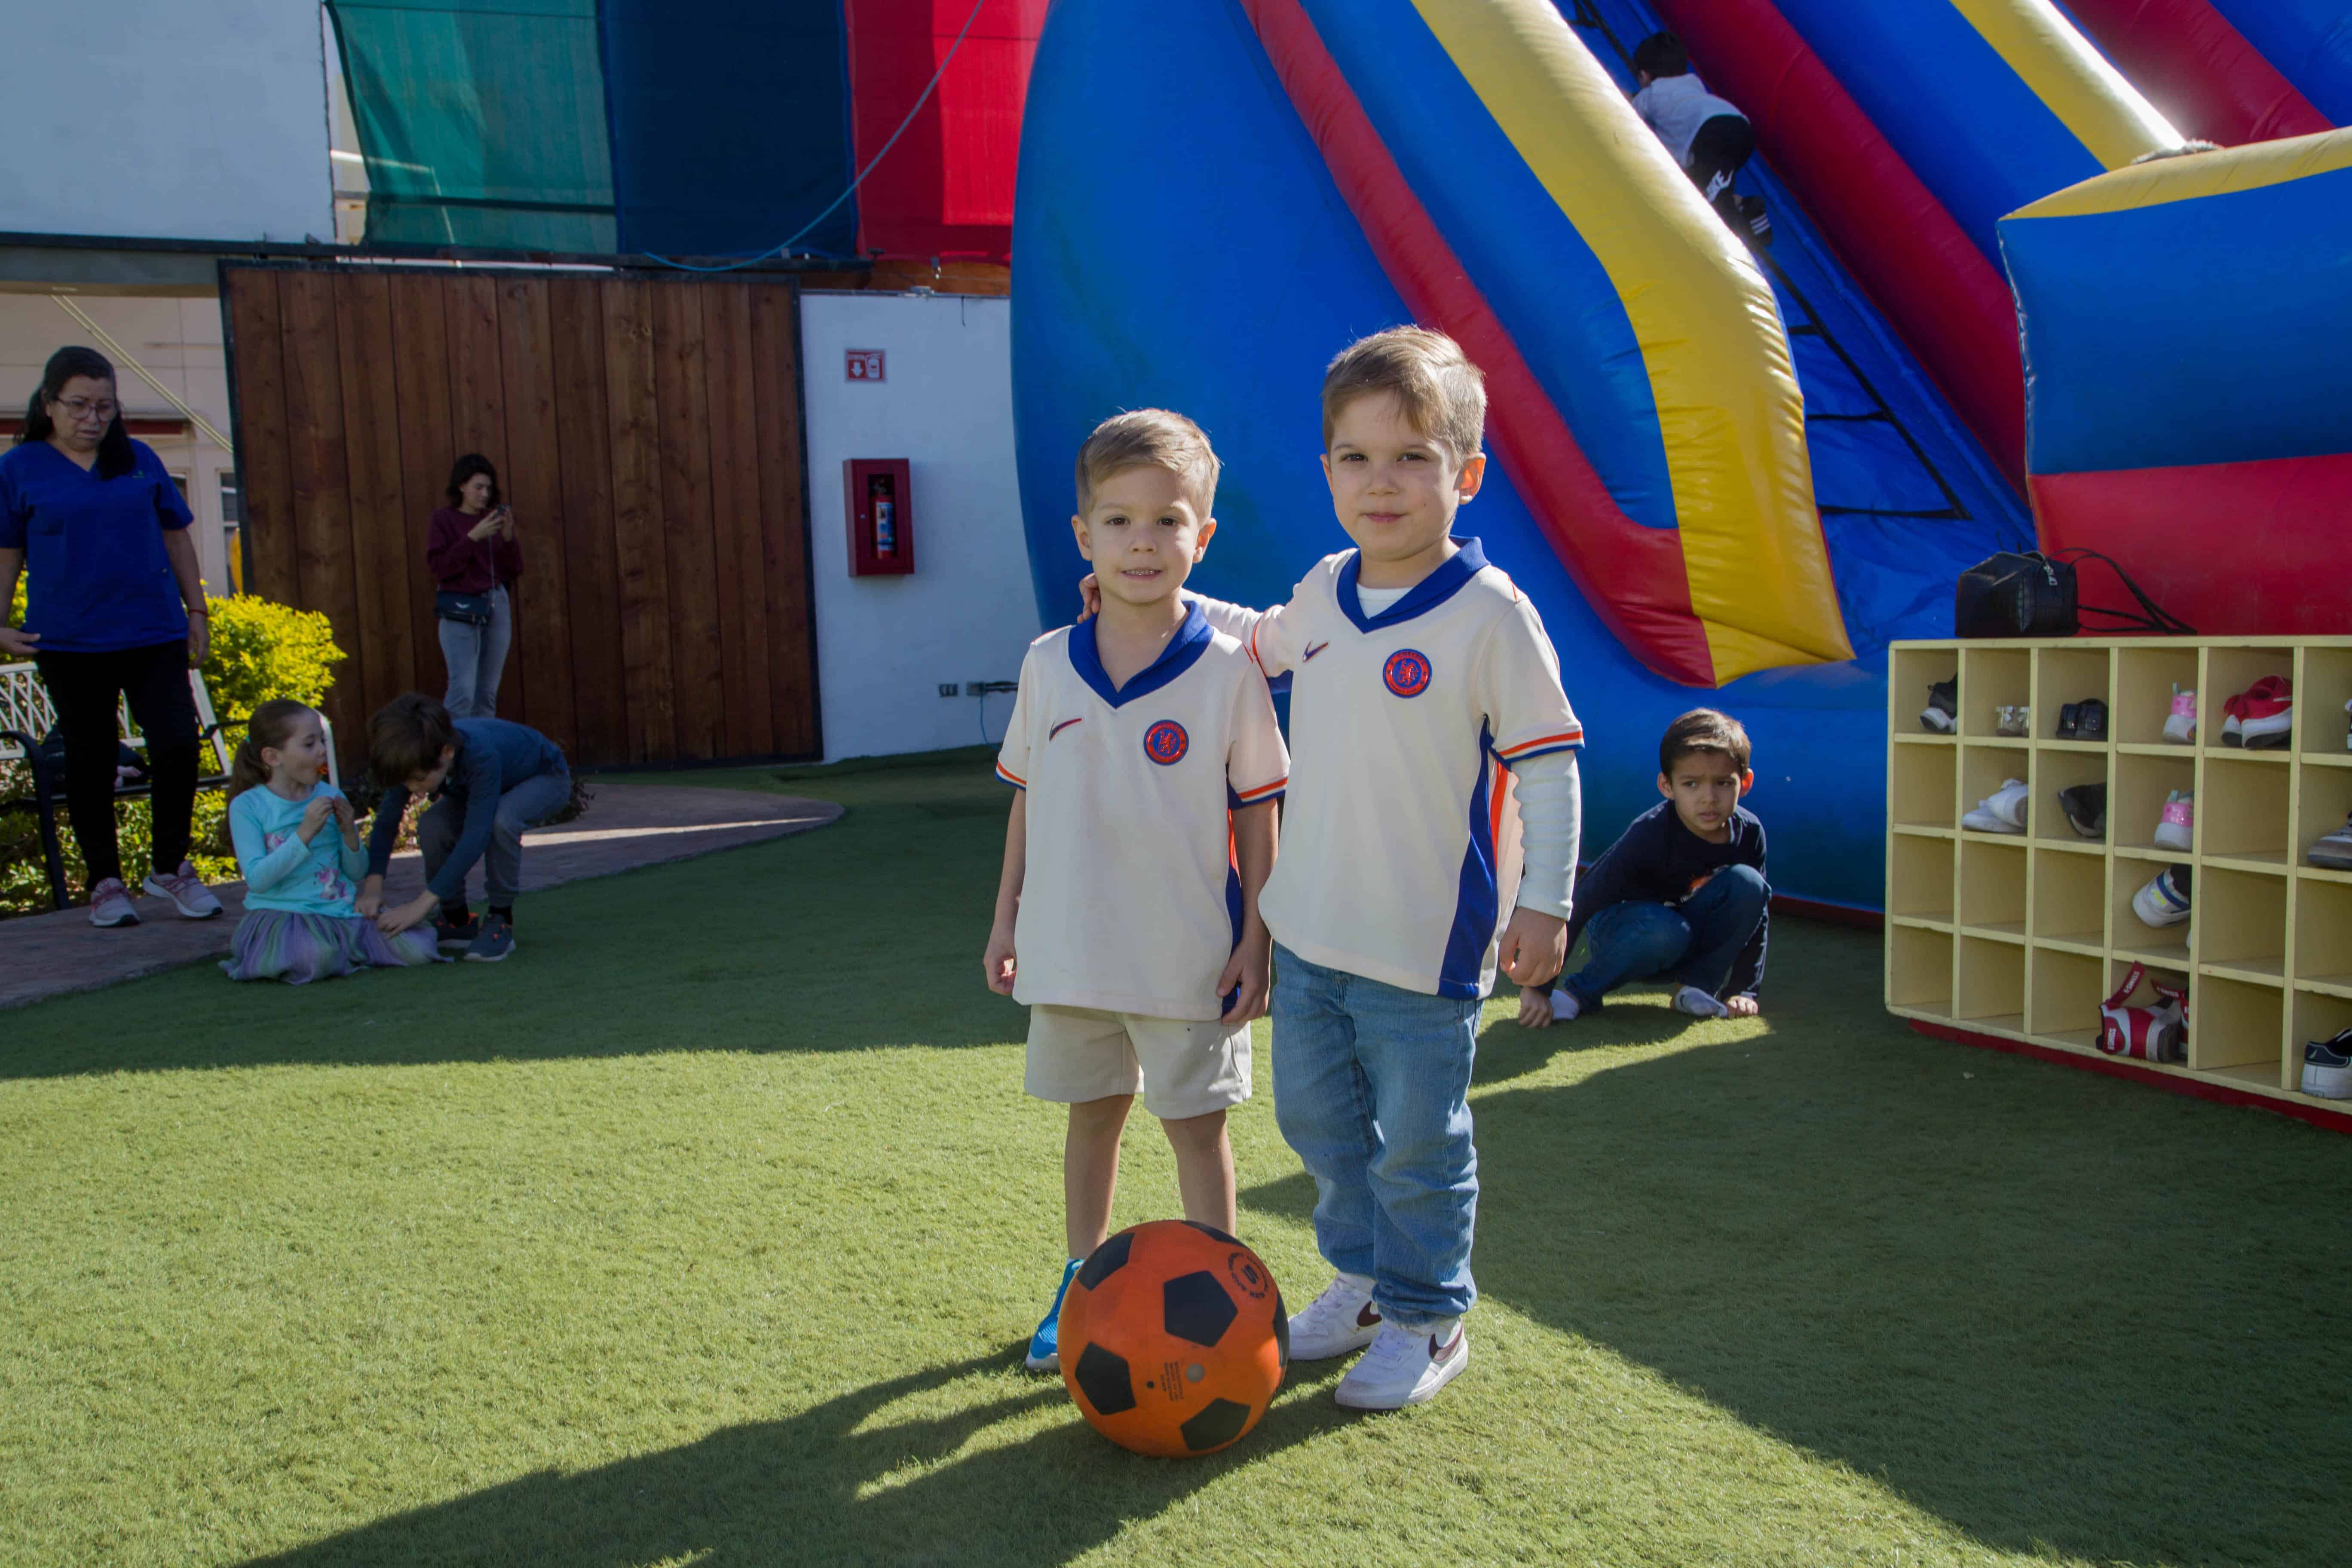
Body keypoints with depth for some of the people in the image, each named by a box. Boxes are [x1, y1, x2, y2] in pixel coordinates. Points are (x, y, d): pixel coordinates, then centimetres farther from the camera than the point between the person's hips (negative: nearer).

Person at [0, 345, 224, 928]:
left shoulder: (139, 459, 9)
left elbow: (176, 536, 15)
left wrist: (196, 612, 12)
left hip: (153, 633, 2)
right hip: (68, 642, -1)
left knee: (178, 743, -7)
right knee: (91, 759, 6)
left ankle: (170, 867, 12)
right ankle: (105, 882, 18)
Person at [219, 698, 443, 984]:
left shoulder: (331, 797, 10)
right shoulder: (247, 806, -4)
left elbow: (358, 874, 13)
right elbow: (257, 880, -15)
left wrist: (350, 833, -6)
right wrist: (305, 833, -20)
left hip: (341, 911, 5)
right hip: (282, 914, -4)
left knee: (418, 949, -15)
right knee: (317, 956, -37)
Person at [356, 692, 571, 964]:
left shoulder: (480, 756, -43)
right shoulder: (416, 760, -25)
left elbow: (476, 836, -46)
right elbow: (386, 821, -18)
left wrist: (423, 903, -47)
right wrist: (373, 885, -32)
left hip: (546, 778, -6)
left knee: (501, 820, -38)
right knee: (431, 826, -21)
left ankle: (501, 921, -18)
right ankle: (457, 920, 1)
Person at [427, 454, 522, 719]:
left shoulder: (494, 518, 9)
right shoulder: (444, 520, -2)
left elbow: (513, 571, 9)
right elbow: (440, 567, -12)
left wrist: (508, 537, -8)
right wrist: (473, 537, -18)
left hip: (497, 605, 4)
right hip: (460, 610, -4)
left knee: (488, 692, 7)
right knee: (463, 690, -13)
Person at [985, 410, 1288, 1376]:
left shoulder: (1227, 671, -10)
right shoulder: (1049, 667, 0)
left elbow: (1258, 811, -6)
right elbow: (1027, 797, 8)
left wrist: (1255, 939, -8)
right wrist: (1006, 918, 9)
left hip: (1188, 957, -3)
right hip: (1071, 949, 4)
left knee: (1196, 1125, 8)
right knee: (1090, 1116, 18)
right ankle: (1083, 1288, 34)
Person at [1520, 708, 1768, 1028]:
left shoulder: (1748, 832, -14)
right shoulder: (1649, 834, -29)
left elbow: (1758, 914, 0)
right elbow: (1583, 903, -30)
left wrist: (1742, 989, -8)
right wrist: (1538, 986, -33)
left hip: (1695, 938, 4)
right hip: (1627, 935, -4)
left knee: (1747, 883, -21)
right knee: (1664, 930, -39)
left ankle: (1696, 985, -11)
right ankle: (1581, 992, -17)